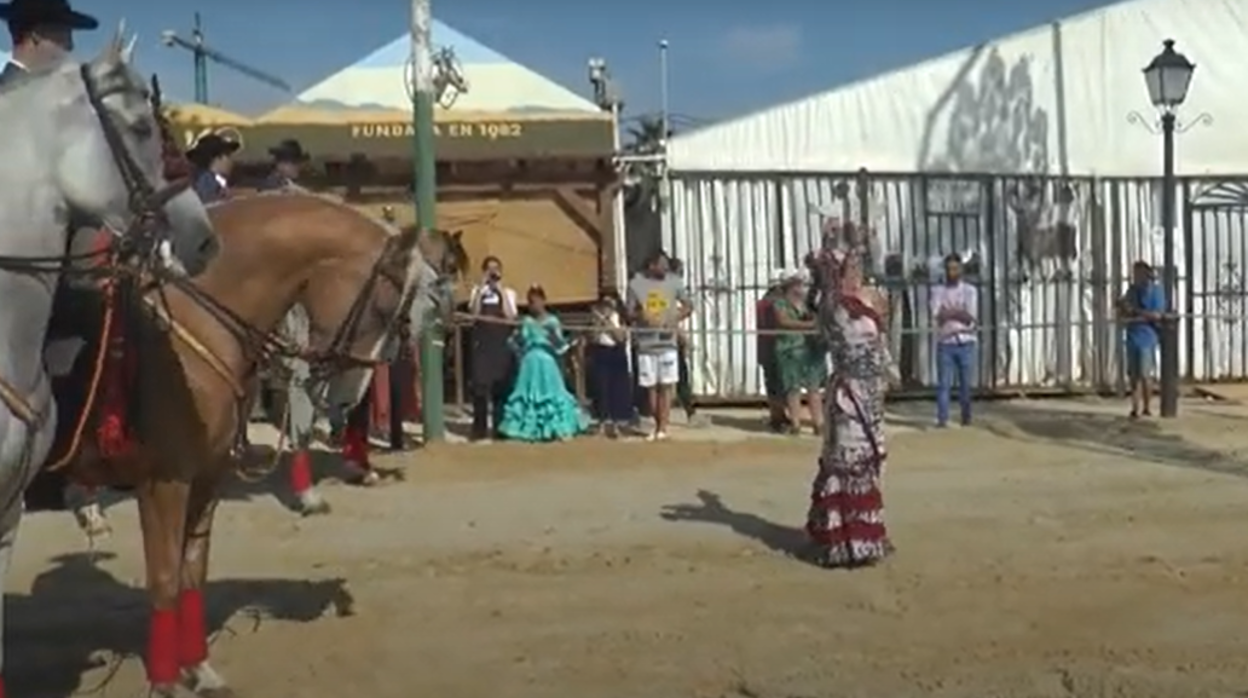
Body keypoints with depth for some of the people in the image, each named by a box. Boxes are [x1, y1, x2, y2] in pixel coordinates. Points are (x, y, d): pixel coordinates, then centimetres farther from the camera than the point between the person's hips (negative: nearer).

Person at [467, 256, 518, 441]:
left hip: (502, 343, 0)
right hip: (482, 342, 0)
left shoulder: (508, 292, 9)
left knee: (502, 384, 1)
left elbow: (510, 317, -8)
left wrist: (501, 290, -7)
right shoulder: (477, 290, 10)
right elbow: (474, 313, -9)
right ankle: (479, 428, 1)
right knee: (480, 384, -6)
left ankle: (500, 427, 10)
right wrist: (481, 288, -8)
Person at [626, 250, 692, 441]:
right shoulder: (635, 284, 0)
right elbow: (630, 312, 6)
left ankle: (663, 428, -1)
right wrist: (639, 315, -17)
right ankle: (657, 426, 17)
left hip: (667, 341, 0)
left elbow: (688, 306, 8)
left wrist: (677, 317, -12)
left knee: (666, 386, -4)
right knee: (650, 387, 5)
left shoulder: (674, 282, 2)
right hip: (645, 343, 1)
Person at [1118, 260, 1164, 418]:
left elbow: (1156, 315, -13)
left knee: (1145, 374, -7)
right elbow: (1122, 314, 17)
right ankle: (1135, 407, 10)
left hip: (1147, 338, -5)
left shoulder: (1155, 291, -5)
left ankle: (1147, 407, 4)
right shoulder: (1132, 290, 13)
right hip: (1132, 337, 5)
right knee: (1133, 374, 5)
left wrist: (1135, 311, -14)